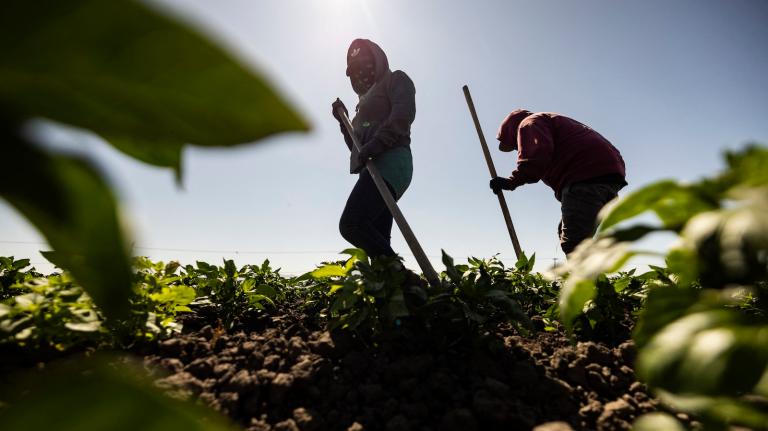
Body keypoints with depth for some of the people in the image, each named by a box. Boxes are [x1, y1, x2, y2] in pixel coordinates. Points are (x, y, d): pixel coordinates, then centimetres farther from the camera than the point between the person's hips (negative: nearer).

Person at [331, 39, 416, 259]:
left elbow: (404, 114, -10)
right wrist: (343, 120, 20)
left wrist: (373, 146, -20)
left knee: (351, 224, -24)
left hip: (389, 163, -9)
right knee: (377, 241, -2)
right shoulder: (367, 98, 35)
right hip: (377, 168, 9)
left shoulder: (395, 79, 13)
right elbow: (357, 146, 31)